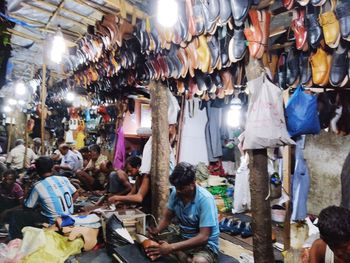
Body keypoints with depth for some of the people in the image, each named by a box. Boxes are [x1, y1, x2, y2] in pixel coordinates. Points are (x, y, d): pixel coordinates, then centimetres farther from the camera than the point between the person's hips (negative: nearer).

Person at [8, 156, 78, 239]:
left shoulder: (38, 186, -13)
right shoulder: (64, 179, -1)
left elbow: (28, 208, -1)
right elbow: (76, 194, 9)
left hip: (53, 221, -6)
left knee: (15, 216, 4)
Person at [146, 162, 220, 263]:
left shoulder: (205, 199, -24)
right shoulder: (176, 192, -7)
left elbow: (203, 237, -27)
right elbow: (167, 217, 4)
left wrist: (171, 248, -33)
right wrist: (157, 230, -18)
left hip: (205, 244, -6)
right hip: (183, 239, 6)